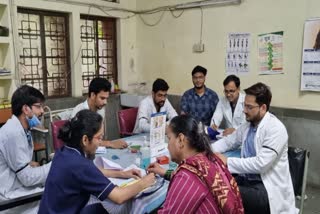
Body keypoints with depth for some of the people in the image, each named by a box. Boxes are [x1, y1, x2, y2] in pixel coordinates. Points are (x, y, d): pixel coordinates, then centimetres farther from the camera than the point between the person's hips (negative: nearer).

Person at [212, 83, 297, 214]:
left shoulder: (276, 129, -18)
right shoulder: (248, 125, 7)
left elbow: (260, 164, -25)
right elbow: (228, 141, 18)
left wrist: (227, 161, -22)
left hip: (266, 188, -7)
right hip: (246, 179, 7)